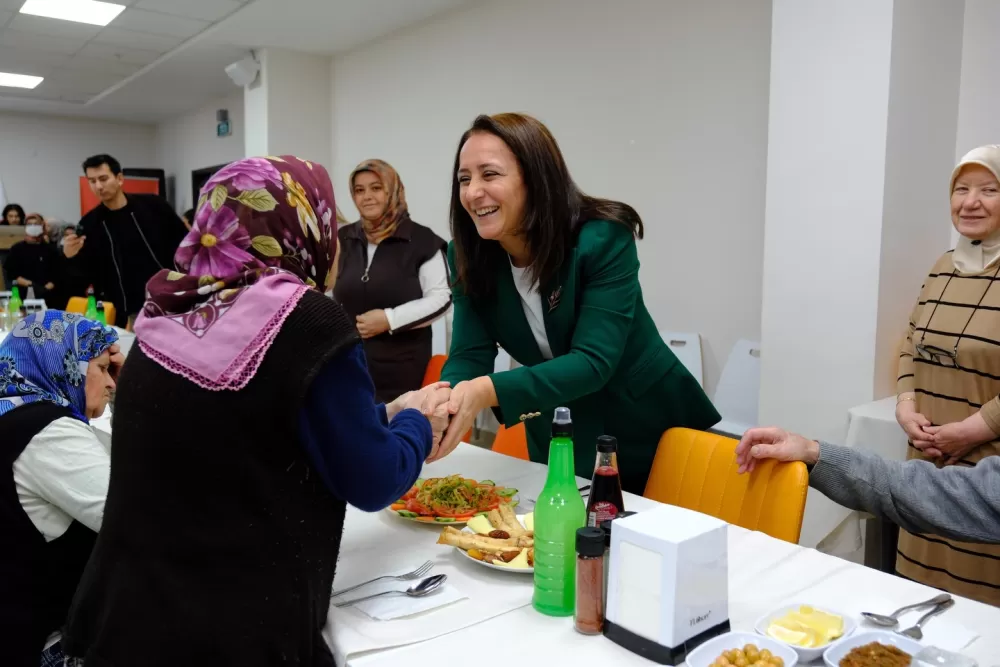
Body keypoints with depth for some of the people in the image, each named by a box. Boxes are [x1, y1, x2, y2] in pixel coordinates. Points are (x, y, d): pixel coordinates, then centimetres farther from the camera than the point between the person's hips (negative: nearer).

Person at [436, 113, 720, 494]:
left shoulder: (603, 239, -26)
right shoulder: (468, 256, -12)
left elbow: (592, 362, -33)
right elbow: (468, 357, -17)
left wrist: (488, 392, -47)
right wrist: (440, 404, -40)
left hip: (648, 426, -4)